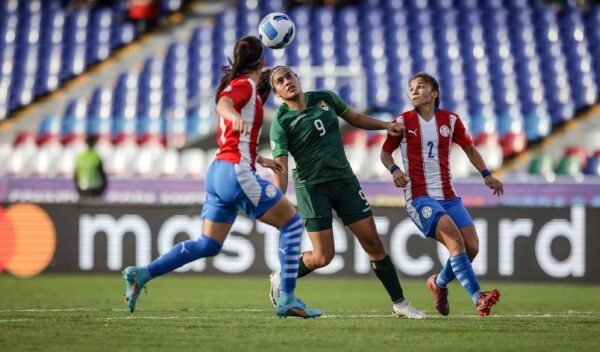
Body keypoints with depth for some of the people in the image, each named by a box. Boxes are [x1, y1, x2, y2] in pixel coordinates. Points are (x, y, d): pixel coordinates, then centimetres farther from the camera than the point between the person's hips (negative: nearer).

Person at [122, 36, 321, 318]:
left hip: (219, 170, 9)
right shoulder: (245, 85, -6)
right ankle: (287, 300, -4)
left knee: (208, 245, 9)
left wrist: (258, 160, 35)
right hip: (236, 171, -9)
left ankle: (141, 274, 0)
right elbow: (222, 103, -30)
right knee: (292, 223, -1)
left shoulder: (236, 84, 20)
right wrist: (234, 115, -51)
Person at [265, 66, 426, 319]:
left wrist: (385, 125, 10)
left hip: (344, 179, 4)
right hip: (312, 186, -4)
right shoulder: (281, 123, -11)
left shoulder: (325, 98, 4)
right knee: (323, 256, -9)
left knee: (373, 243, 1)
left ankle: (399, 303, 9)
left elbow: (354, 117, 22)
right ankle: (281, 279, 19)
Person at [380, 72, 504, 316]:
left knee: (471, 248, -7)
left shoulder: (450, 120, 8)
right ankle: (478, 298, -32)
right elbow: (385, 152, 10)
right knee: (455, 240, -26)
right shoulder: (403, 122, 1)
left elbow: (470, 149, 19)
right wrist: (394, 170, -10)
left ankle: (440, 282, 22)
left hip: (448, 197, 4)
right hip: (419, 197, -4)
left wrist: (486, 174, 6)